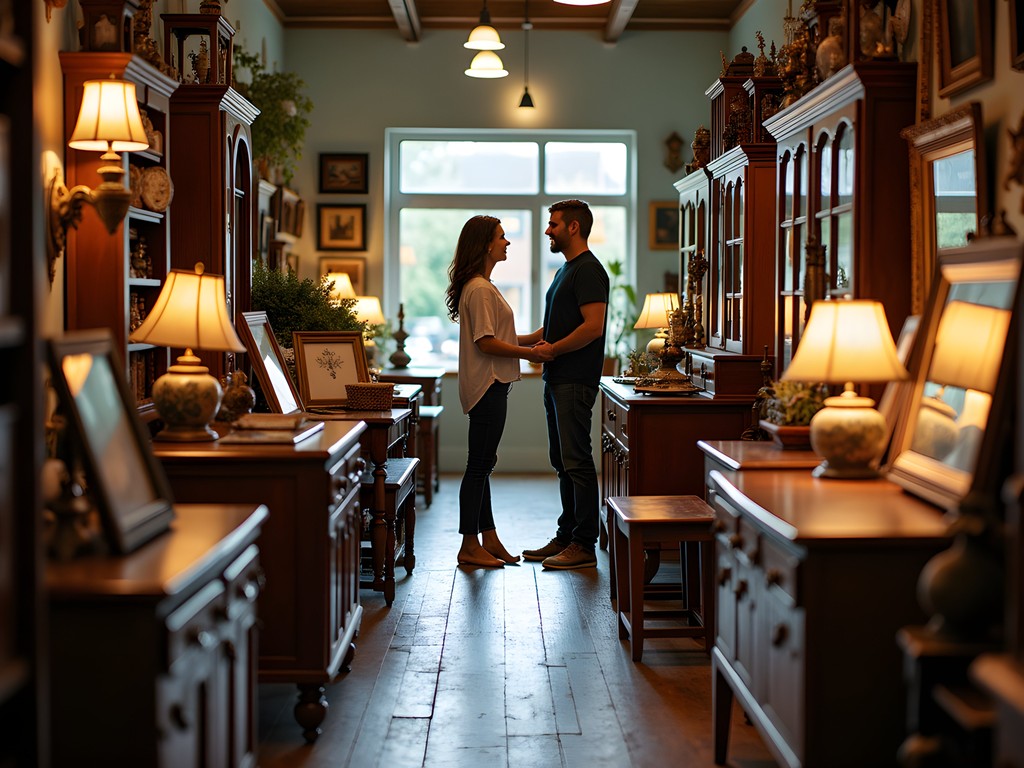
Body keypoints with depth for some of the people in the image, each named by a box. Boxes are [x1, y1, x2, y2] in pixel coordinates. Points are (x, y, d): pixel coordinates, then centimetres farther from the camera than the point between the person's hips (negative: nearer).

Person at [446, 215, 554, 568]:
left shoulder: (483, 287, 18)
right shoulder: (479, 290, -15)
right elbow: (486, 343, -20)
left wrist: (531, 339, 13)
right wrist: (529, 353, -15)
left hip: (491, 384, 11)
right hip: (487, 385, -11)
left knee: (482, 465, 13)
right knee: (479, 465, -5)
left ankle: (489, 539, 19)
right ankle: (470, 547, 0)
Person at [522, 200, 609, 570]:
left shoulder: (588, 271, -12)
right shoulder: (565, 270, 20)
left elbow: (592, 326, -22)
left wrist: (551, 350, -15)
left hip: (575, 382, -11)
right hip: (557, 380, 11)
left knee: (577, 462, -8)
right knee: (563, 462, 14)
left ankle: (584, 545, -5)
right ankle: (566, 538, 21)